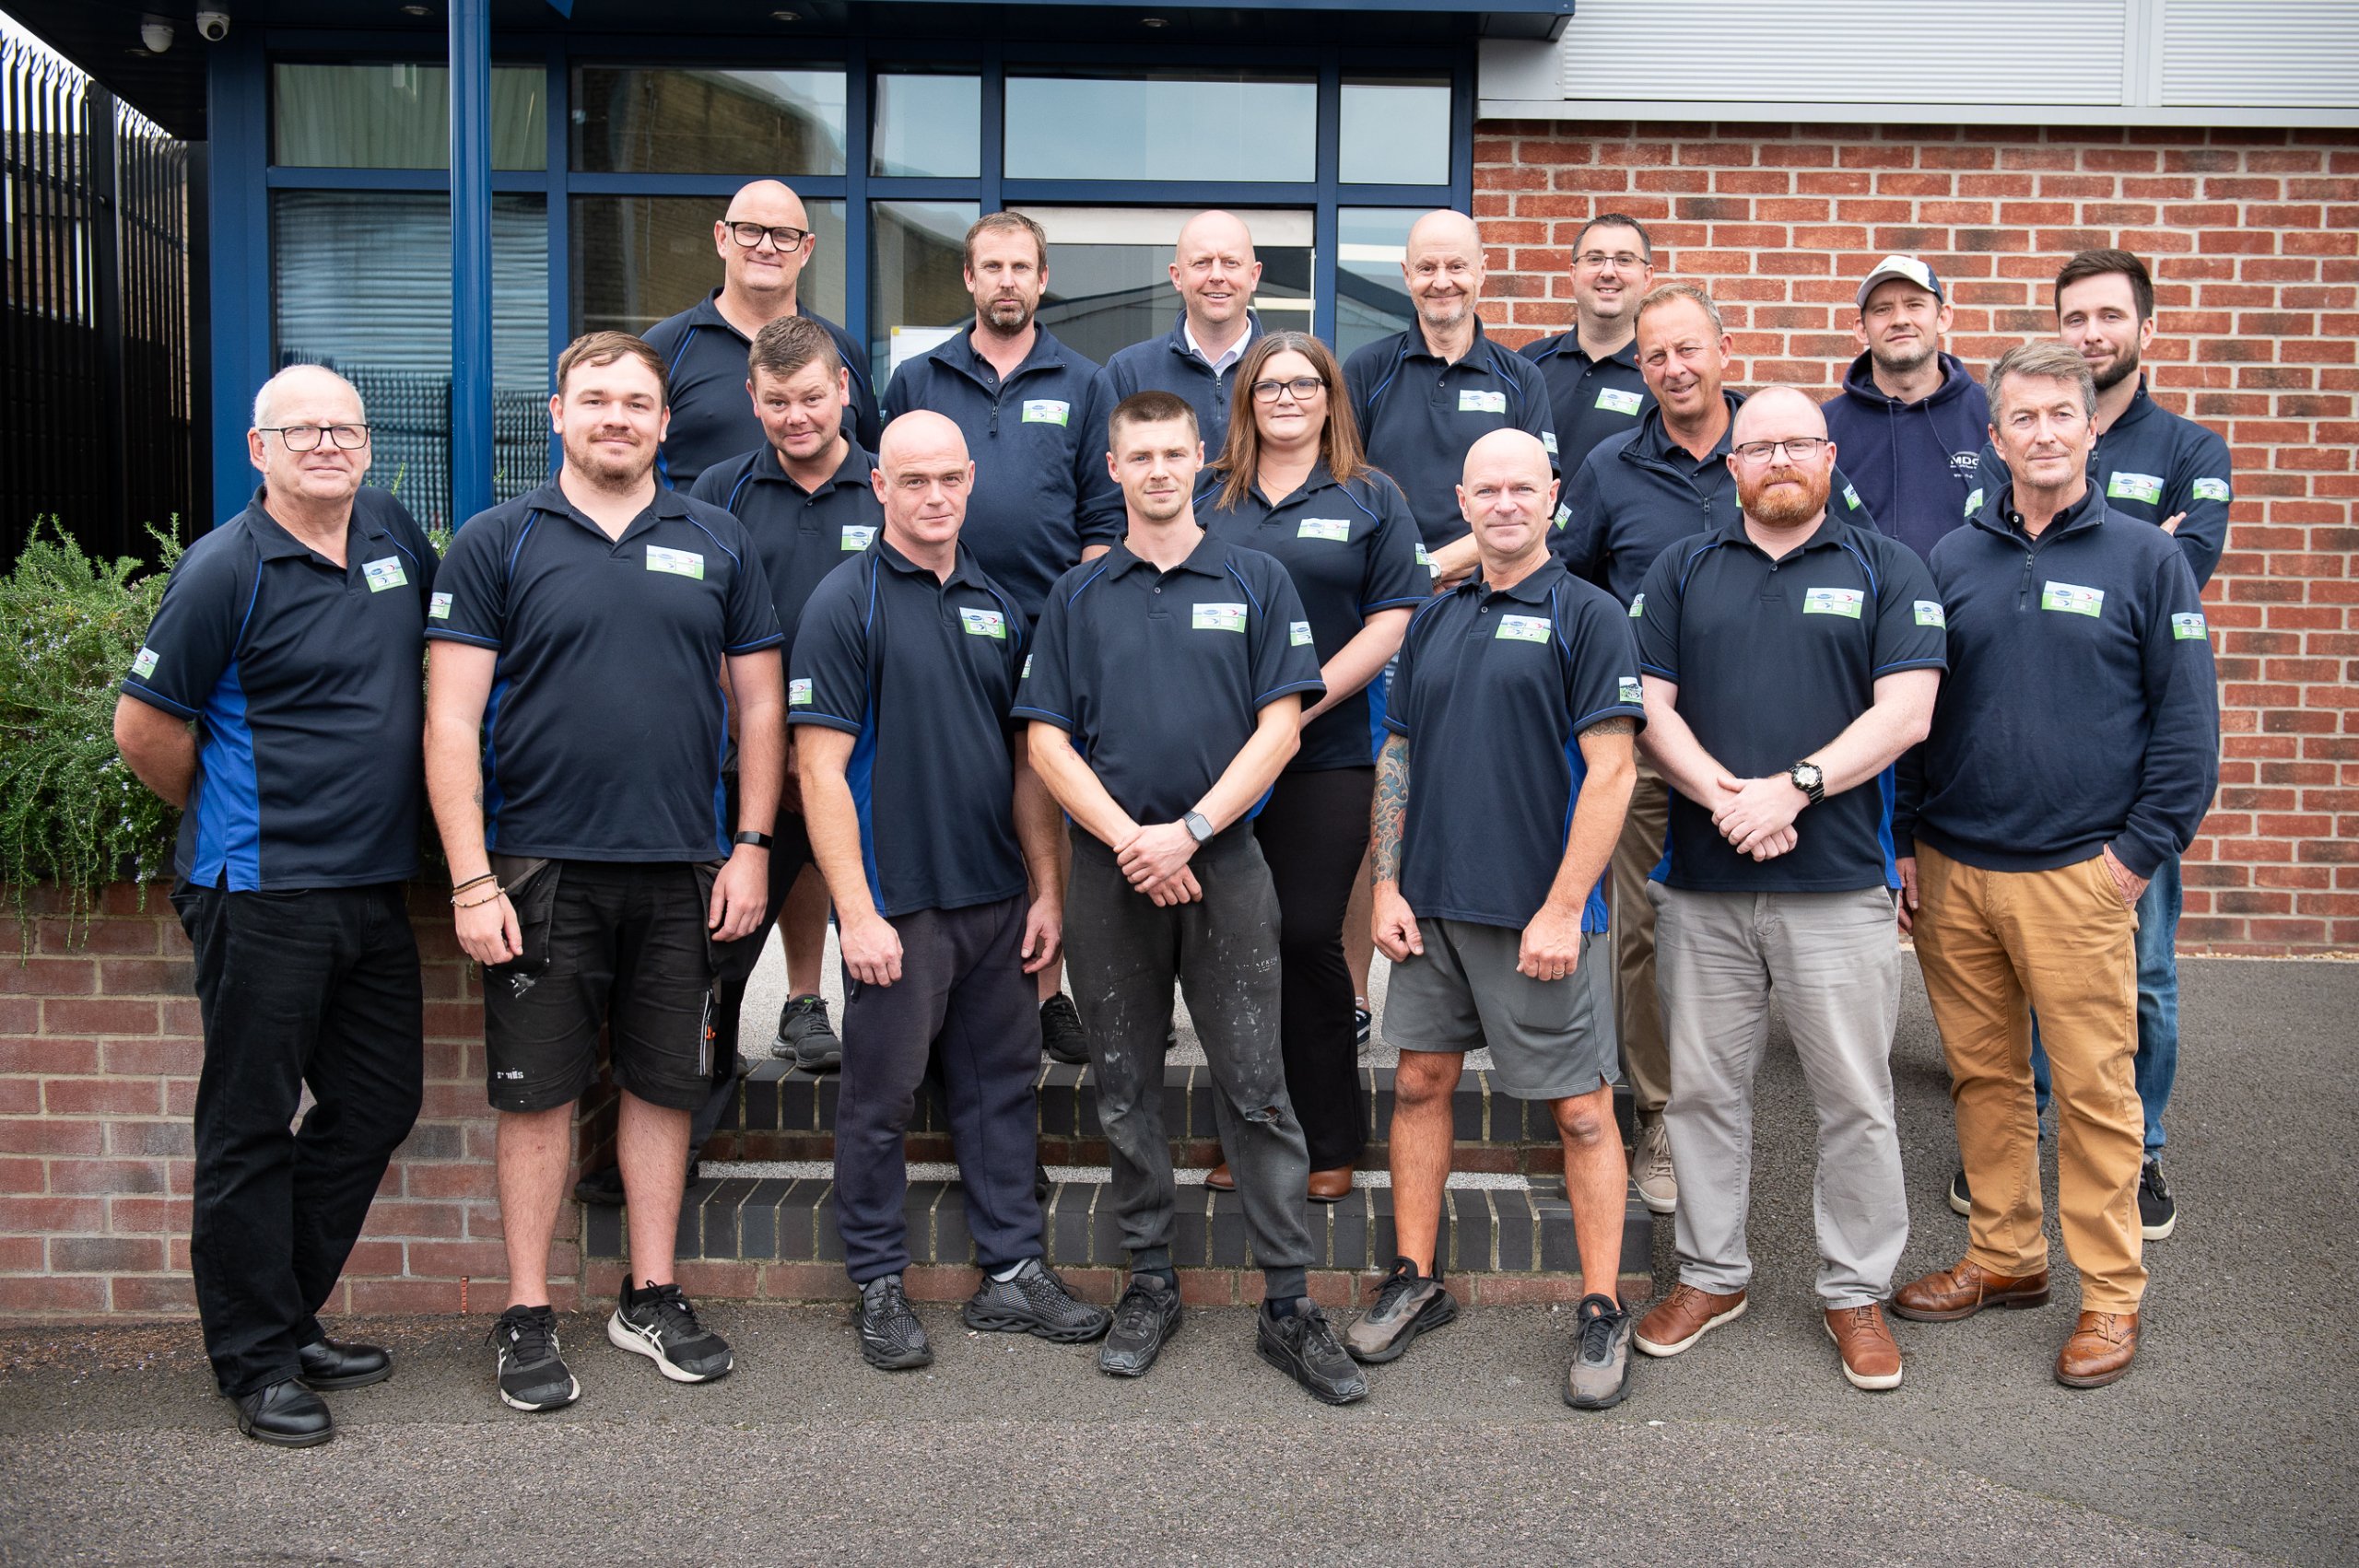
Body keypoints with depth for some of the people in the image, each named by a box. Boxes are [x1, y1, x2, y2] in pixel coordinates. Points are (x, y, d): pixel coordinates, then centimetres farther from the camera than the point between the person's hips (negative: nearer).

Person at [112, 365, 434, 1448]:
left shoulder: (392, 534, 8)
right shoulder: (226, 570, -11)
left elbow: (442, 658, 25)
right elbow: (144, 727, -7)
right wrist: (231, 823, 6)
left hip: (376, 883, 7)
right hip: (264, 894, -7)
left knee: (377, 1106, 13)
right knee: (251, 1127, 3)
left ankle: (287, 1316, 29)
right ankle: (256, 1362, 15)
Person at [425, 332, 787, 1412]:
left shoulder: (716, 543, 9)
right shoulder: (498, 543, 1)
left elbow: (760, 705, 11)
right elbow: (451, 719, -4)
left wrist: (751, 848, 2)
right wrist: (472, 879, -11)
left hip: (682, 873, 3)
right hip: (542, 867, -2)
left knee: (666, 1083, 10)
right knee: (539, 1092, 4)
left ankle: (652, 1299, 24)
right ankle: (527, 1319, 17)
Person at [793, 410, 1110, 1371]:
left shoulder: (995, 605, 11)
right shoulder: (847, 602, -7)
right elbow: (821, 768, -12)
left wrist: (1047, 887, 9)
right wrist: (857, 912, -17)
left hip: (997, 896, 6)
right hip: (896, 903, -6)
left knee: (1002, 1083, 12)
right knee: (880, 1095, 5)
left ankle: (1012, 1275, 23)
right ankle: (880, 1288, 19)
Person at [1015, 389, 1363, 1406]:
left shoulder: (1256, 583, 5)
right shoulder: (1078, 596, 9)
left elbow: (1280, 727, -2)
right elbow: (1048, 742, 3)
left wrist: (1190, 831, -13)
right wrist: (1129, 840, -10)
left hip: (1224, 864, -2)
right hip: (1110, 873, 2)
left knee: (1256, 1091, -1)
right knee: (1125, 1093, 9)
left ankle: (1288, 1306, 7)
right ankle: (1150, 1286, 23)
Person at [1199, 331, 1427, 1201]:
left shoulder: (1371, 499, 7)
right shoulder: (1206, 498, 13)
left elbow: (1392, 621, -2)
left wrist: (1302, 704, -12)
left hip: (1328, 755, -2)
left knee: (1307, 937, -3)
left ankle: (1330, 1144, 12)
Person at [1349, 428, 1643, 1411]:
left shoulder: (1586, 616, -5)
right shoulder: (1434, 621, 12)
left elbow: (1611, 770, -12)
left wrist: (1563, 907, -17)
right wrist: (1386, 887, 6)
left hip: (1537, 915, -5)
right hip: (1430, 906, 6)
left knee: (1580, 1110, 2)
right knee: (1420, 1083, 12)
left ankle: (1602, 1311, 14)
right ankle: (1416, 1280, 26)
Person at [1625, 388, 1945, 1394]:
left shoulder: (1886, 569, 6)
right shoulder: (1682, 570, 12)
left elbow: (1905, 711, -4)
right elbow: (1648, 706, 3)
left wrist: (1792, 787, -15)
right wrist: (1727, 798, -12)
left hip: (1839, 884, -2)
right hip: (1701, 882, 2)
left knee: (1853, 1096, 4)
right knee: (1703, 1087, 9)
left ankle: (1856, 1289, 19)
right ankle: (1711, 1273, 24)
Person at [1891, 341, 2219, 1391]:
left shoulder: (2146, 558, 1)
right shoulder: (1951, 560, 8)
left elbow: (2188, 722, 0)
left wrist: (2141, 850, -6)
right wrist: (1907, 845, 7)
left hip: (2079, 872, -3)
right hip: (1952, 871, 3)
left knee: (2093, 1087, 1)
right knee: (1982, 1075, 12)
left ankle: (2111, 1293, 14)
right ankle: (2005, 1256, 26)